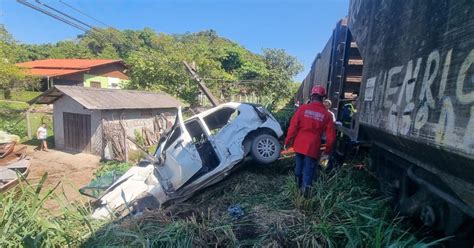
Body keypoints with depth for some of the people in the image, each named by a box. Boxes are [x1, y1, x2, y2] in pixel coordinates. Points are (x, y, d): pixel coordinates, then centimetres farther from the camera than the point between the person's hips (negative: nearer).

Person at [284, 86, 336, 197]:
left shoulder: (302, 108, -4)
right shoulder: (326, 114, -3)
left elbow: (293, 126, -6)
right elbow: (331, 136, -1)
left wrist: (287, 141, 3)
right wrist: (327, 152, 9)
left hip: (299, 145, 2)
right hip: (313, 147, -2)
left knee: (299, 167, 22)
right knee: (308, 170, 6)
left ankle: (298, 186, 40)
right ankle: (305, 192, 3)